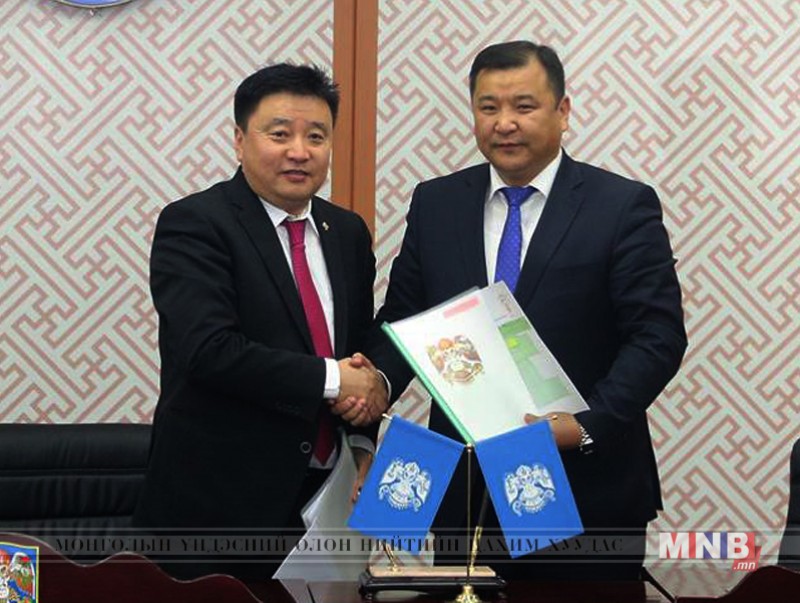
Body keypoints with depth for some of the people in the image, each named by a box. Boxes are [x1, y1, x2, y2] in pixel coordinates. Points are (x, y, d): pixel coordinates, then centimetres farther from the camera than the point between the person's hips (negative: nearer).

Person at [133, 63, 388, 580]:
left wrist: (364, 442, 2)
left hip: (323, 493, 6)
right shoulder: (192, 224, -9)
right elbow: (210, 350, -21)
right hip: (219, 501, -6)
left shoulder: (347, 232, 12)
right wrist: (332, 380, -16)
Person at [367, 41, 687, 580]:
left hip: (587, 490, -3)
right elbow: (402, 319, 9)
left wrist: (587, 424, -22)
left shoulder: (623, 206, -5)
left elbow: (658, 334, -10)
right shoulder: (435, 203, 7)